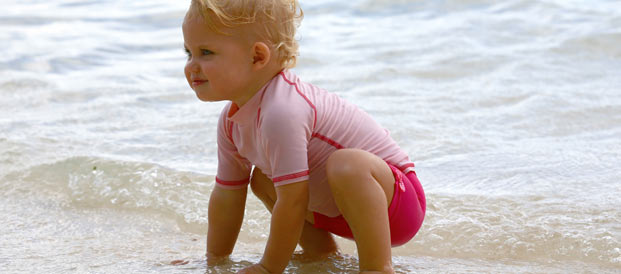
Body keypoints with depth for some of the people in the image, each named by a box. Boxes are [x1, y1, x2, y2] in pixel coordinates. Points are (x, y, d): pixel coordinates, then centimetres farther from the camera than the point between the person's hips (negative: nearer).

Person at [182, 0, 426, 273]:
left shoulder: (281, 112, -31)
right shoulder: (231, 120, -1)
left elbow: (292, 201, -28)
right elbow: (227, 195, 9)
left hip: (394, 196, -9)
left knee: (346, 164, -37)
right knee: (262, 179, 10)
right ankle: (320, 249, 14)